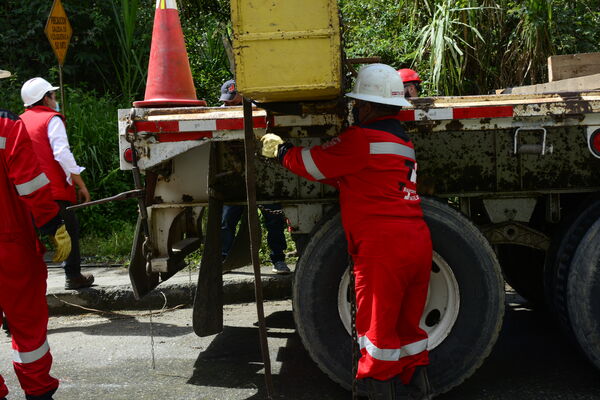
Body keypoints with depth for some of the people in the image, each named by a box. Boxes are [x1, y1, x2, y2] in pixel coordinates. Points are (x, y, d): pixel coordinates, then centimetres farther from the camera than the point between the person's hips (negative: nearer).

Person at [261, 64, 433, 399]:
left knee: (378, 328, 3)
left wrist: (281, 150, 17)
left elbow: (315, 164, -2)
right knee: (407, 325, 18)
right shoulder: (402, 139, 18)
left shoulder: (362, 139, -10)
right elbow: (347, 175, 23)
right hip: (418, 242, 9)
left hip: (383, 246, -9)